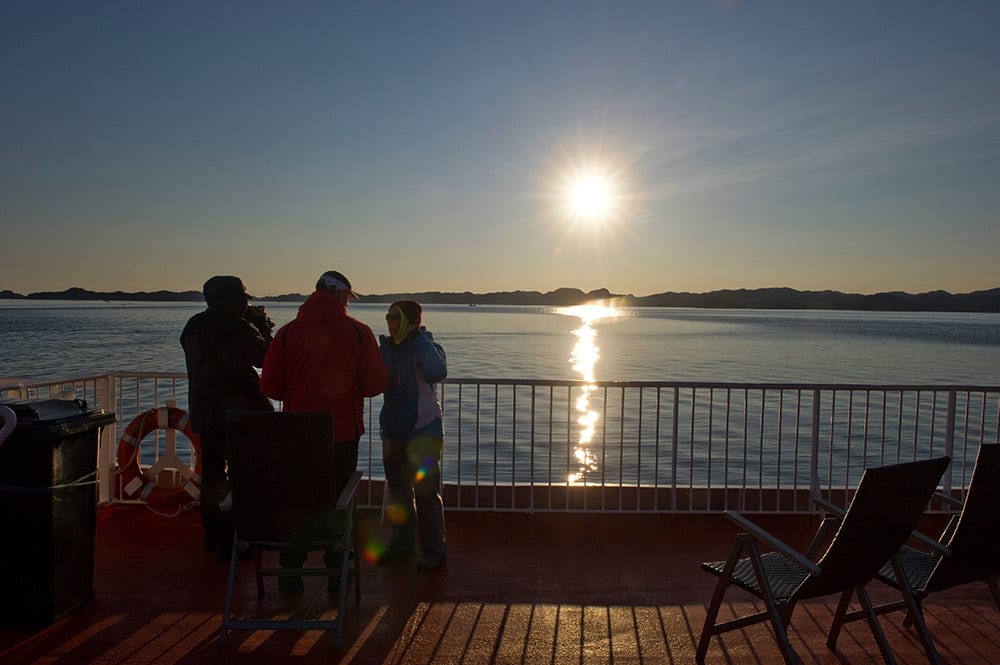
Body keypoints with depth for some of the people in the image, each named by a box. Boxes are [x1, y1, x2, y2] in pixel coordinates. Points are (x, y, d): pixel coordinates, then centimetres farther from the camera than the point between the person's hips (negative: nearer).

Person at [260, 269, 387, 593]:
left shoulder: (288, 332, -5)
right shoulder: (359, 332, -8)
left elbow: (270, 386, -4)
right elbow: (376, 383, -7)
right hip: (344, 433, 0)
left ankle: (291, 572, 21)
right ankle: (337, 571, 22)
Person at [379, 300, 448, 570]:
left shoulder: (426, 348, -9)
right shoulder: (386, 348, 8)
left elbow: (437, 373, -31)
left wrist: (419, 339, -23)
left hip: (423, 430, -7)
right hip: (394, 430, 7)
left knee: (426, 491, -4)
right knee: (398, 489, 17)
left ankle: (434, 549, 10)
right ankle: (402, 542, 33)